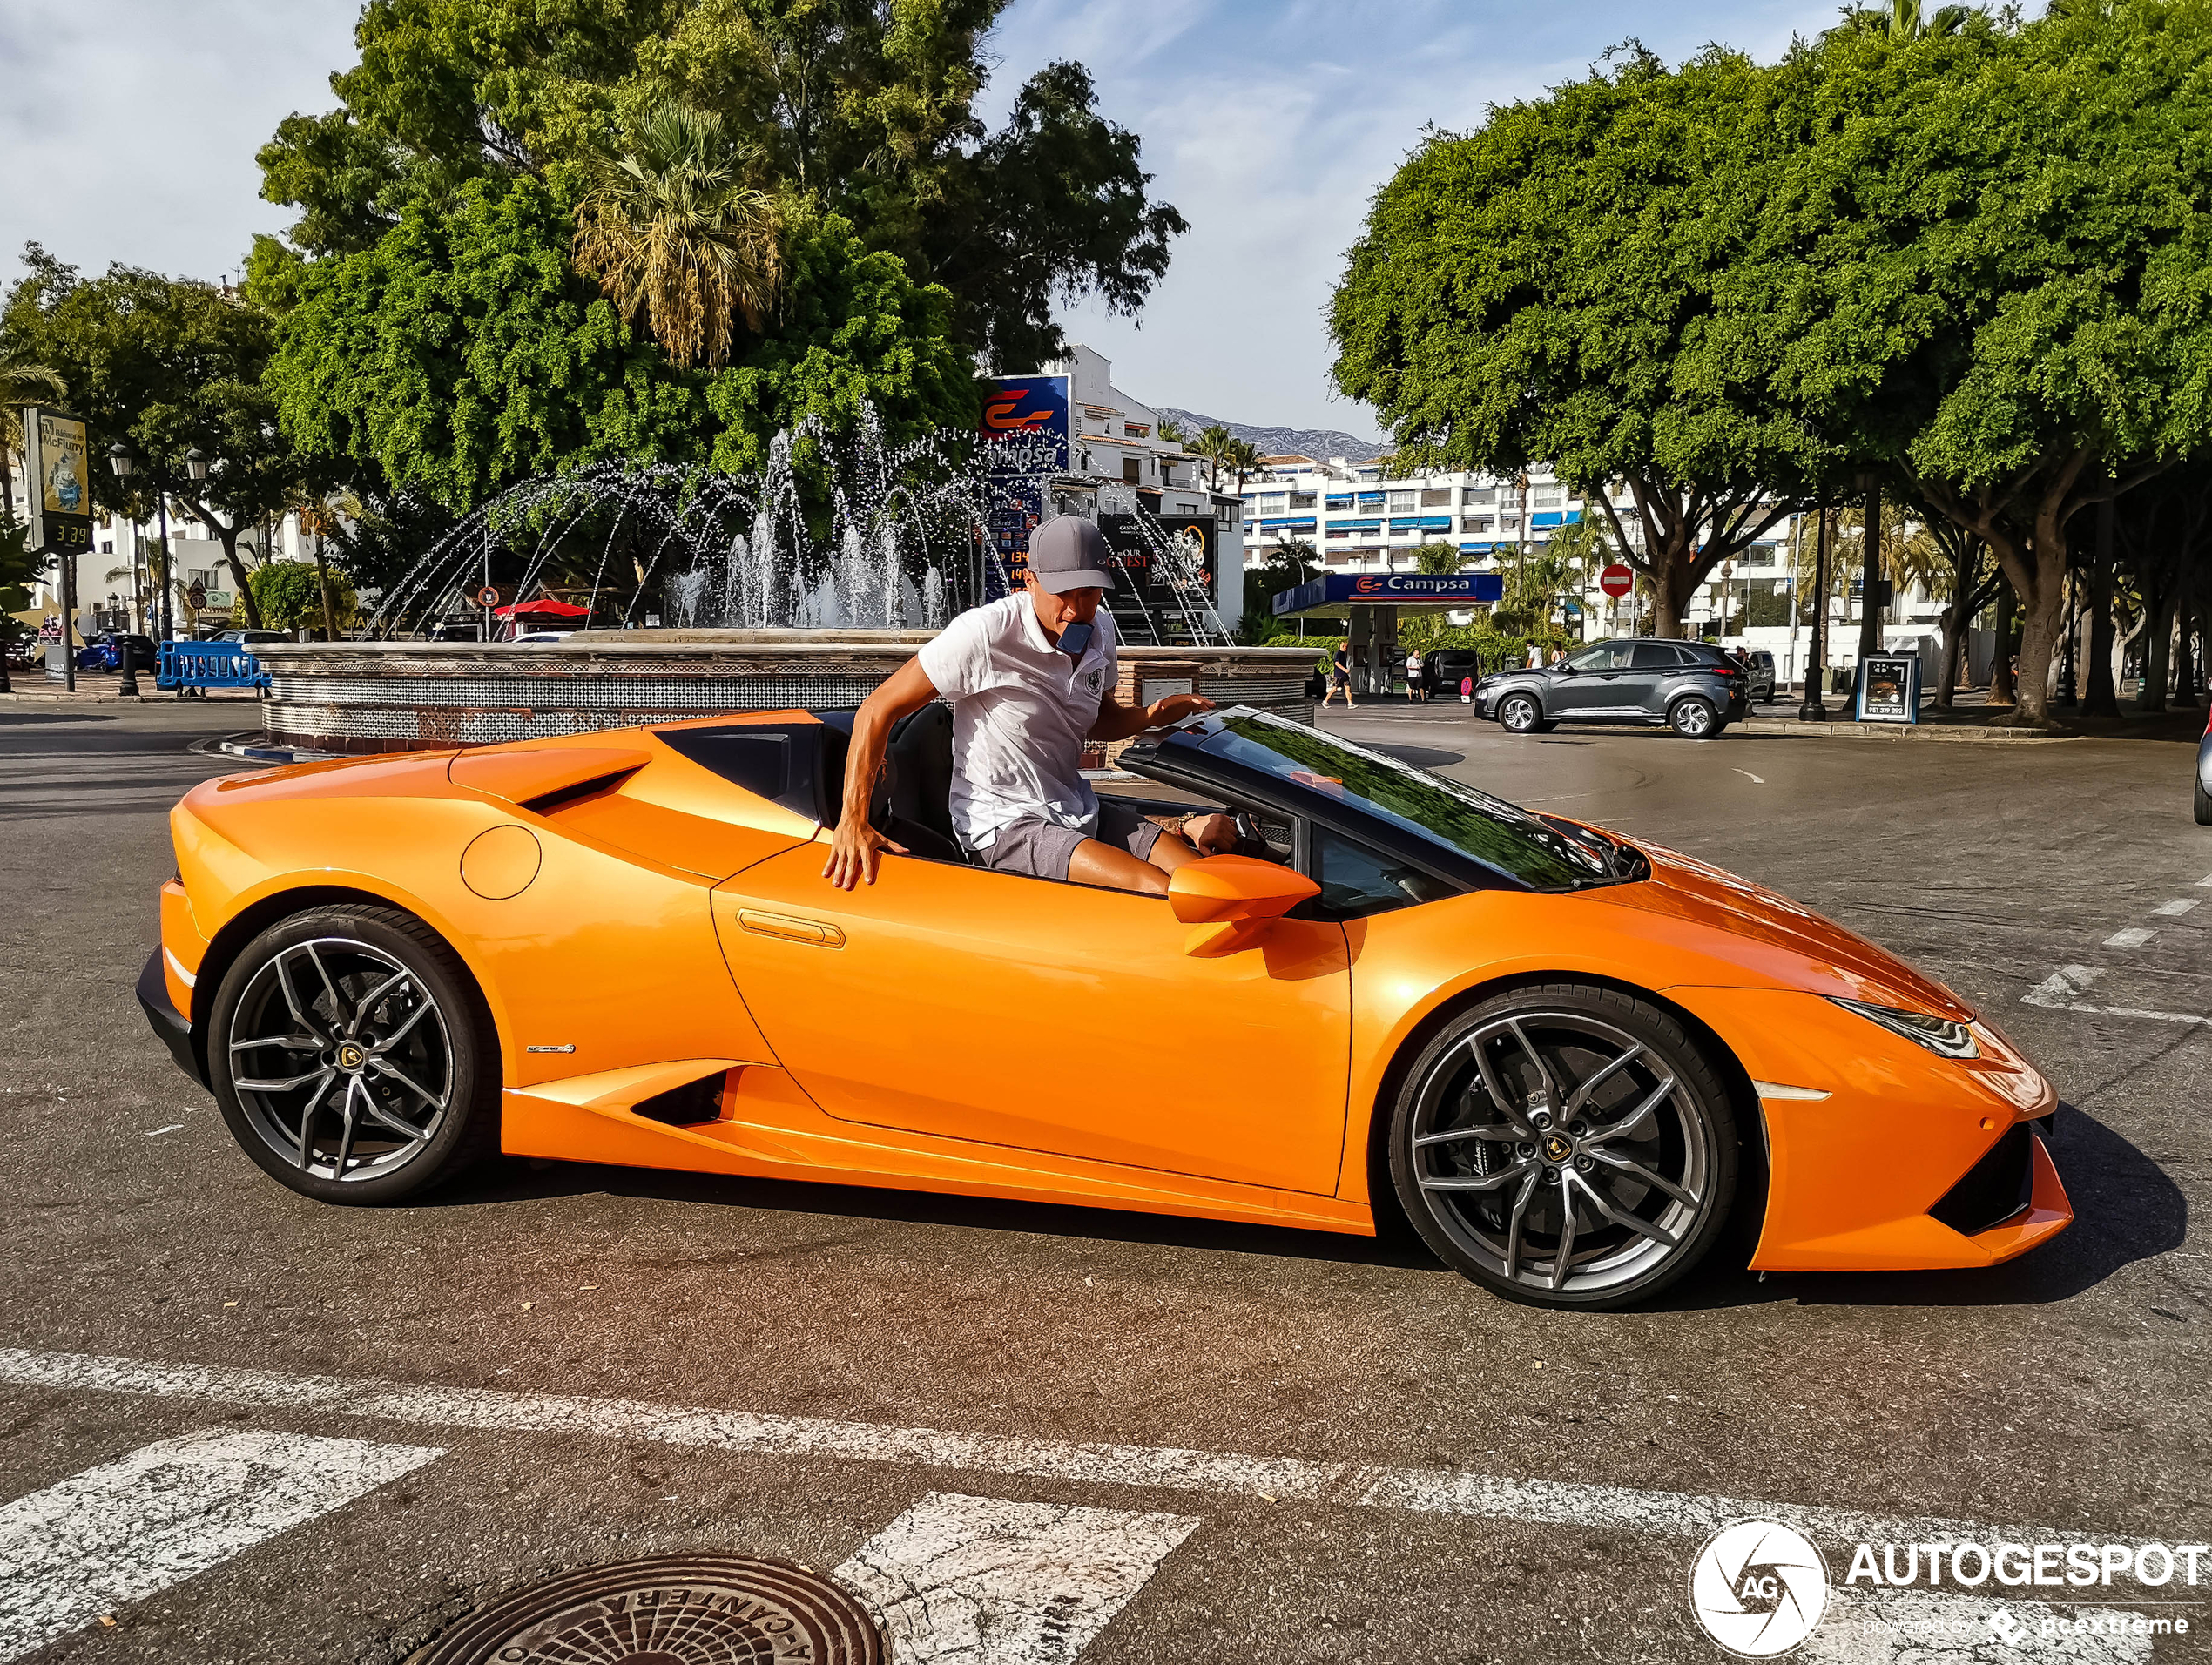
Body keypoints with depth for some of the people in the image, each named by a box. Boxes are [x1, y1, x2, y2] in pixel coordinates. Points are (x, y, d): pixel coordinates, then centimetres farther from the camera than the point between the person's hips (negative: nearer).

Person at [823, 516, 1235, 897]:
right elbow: (877, 709, -15)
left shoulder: (1099, 628, 4)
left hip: (1079, 812, 7)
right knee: (1159, 891, -24)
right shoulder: (987, 632, -19)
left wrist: (1153, 715, -1)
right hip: (1003, 827, -7)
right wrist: (852, 821, -21)